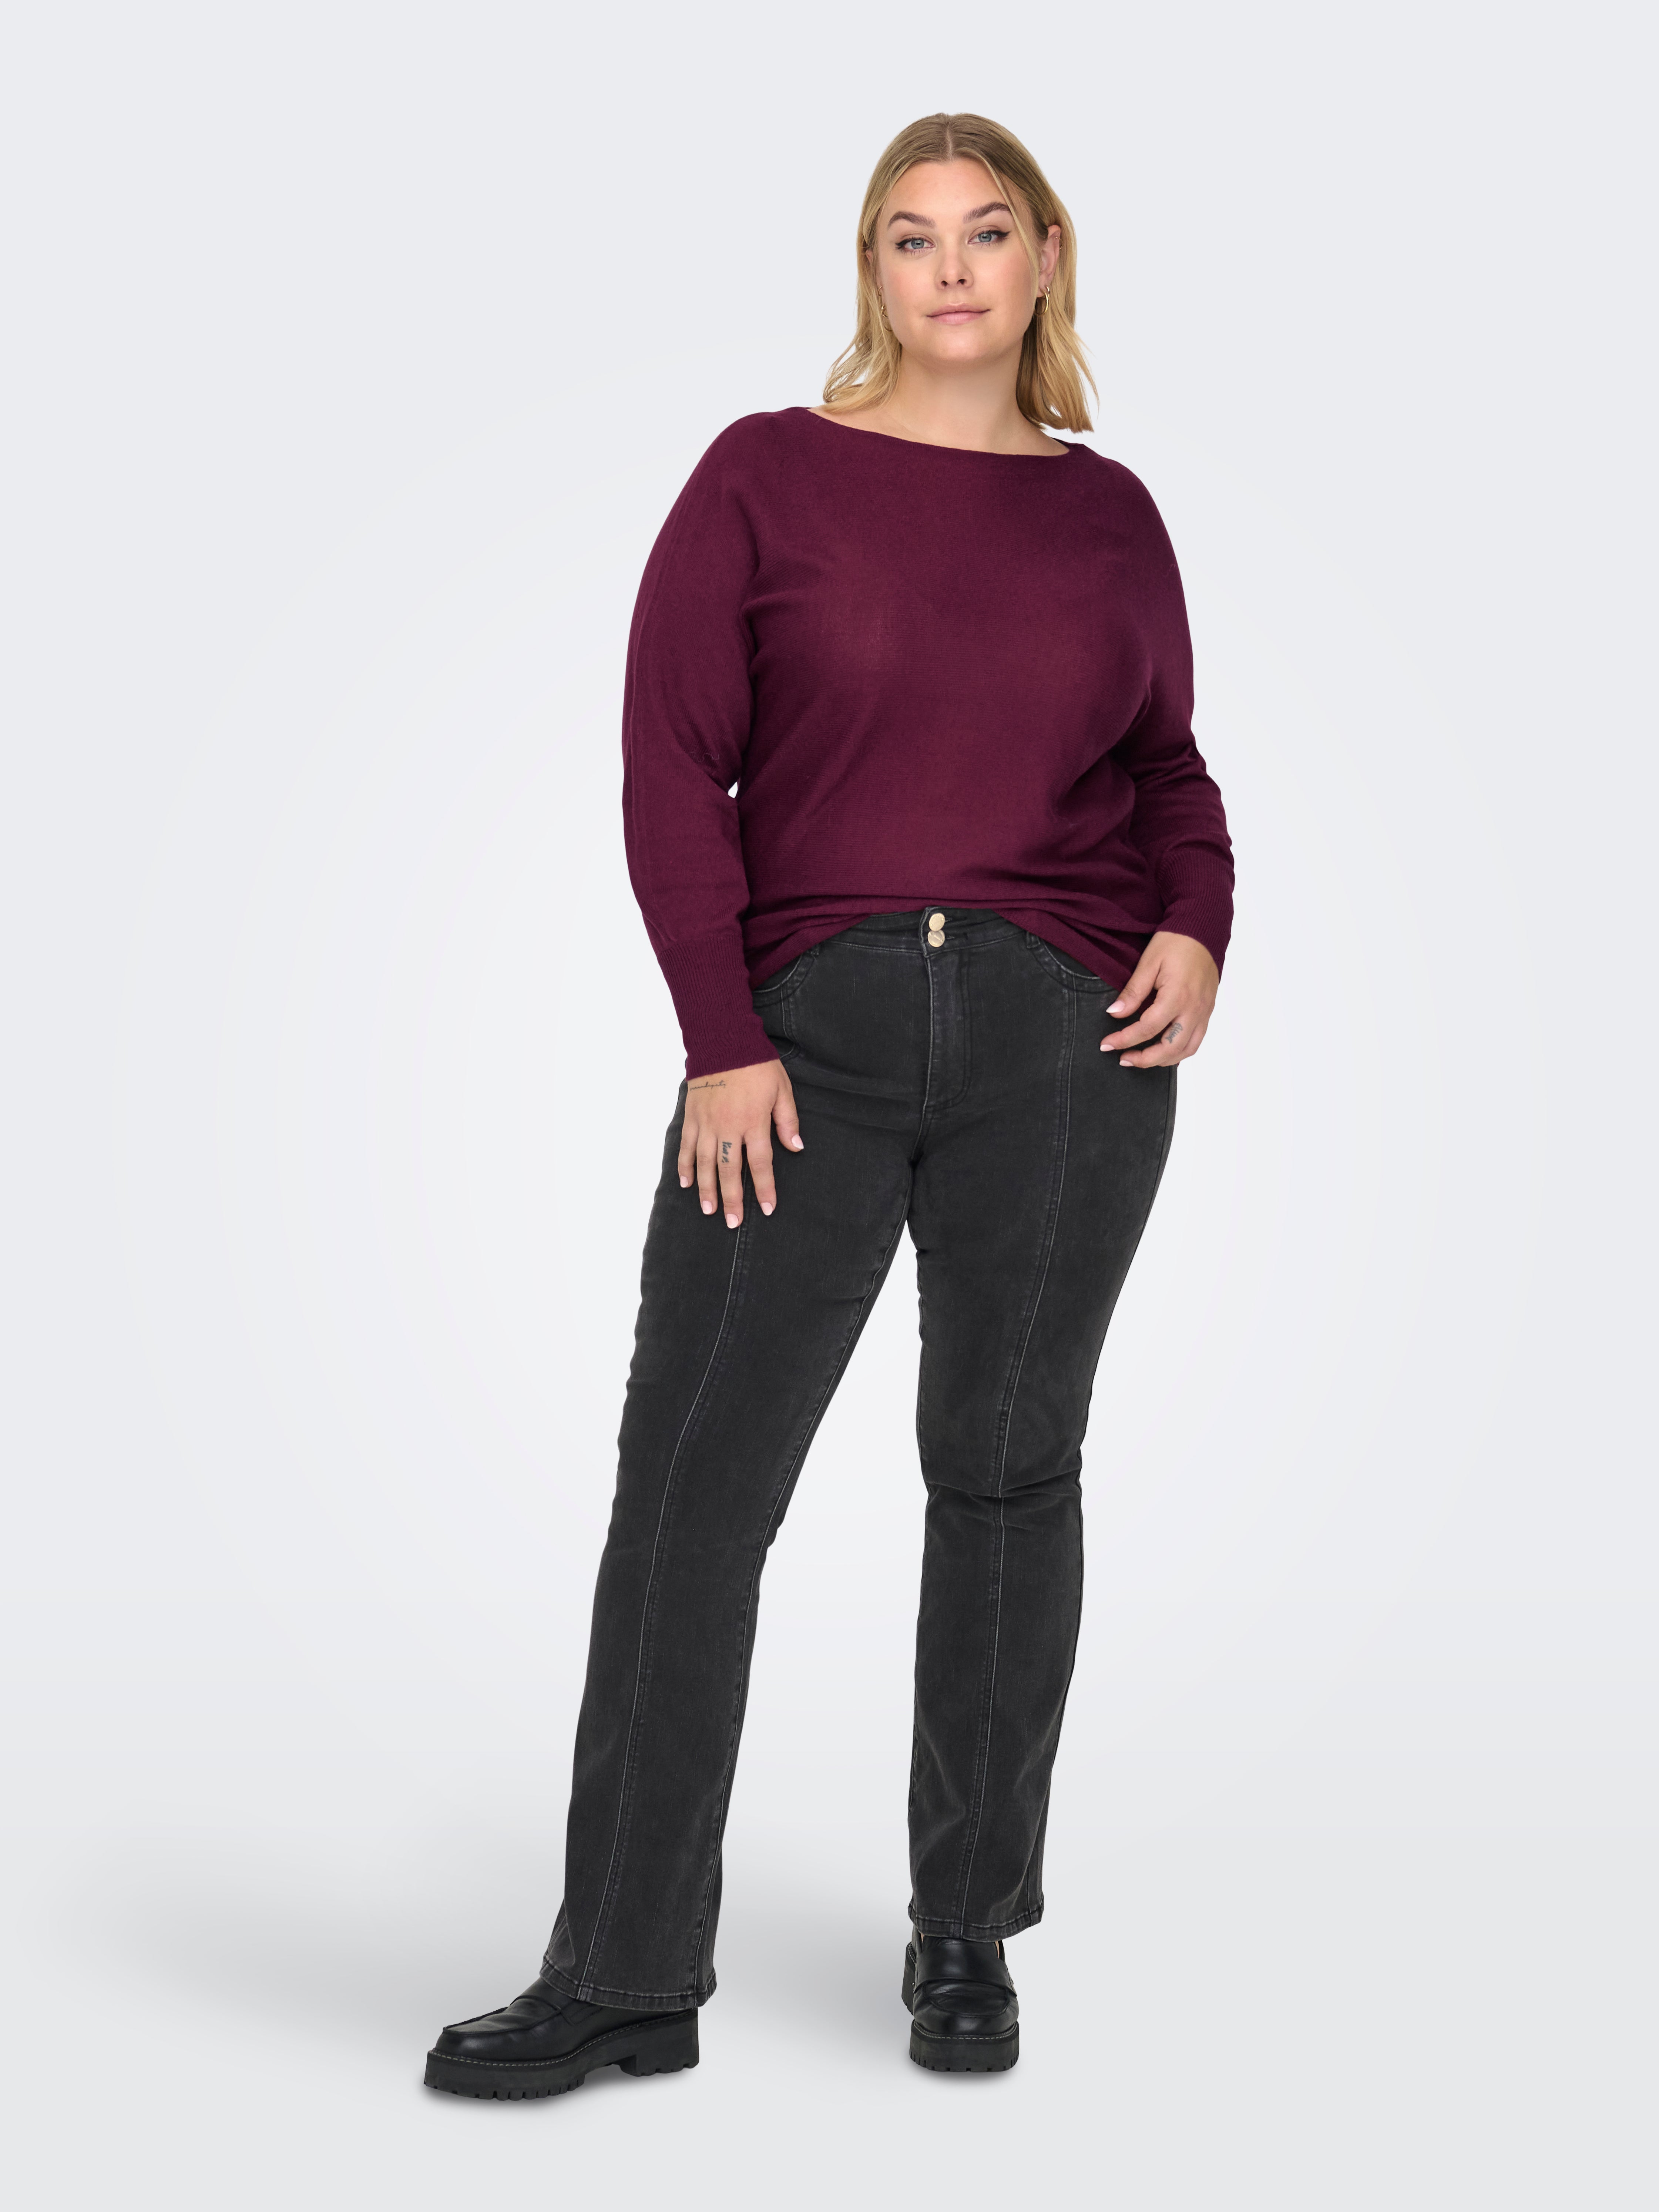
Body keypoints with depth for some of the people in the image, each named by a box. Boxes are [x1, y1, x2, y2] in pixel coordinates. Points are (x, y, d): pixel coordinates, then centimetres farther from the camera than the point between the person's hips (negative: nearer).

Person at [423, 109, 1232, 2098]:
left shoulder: (1107, 514, 11)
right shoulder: (767, 476, 4)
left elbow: (1169, 770, 20)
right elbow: (671, 760, -2)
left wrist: (1198, 930, 0)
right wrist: (723, 1040, -10)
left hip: (1066, 1037, 2)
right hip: (808, 1033, -1)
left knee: (1006, 1467, 8)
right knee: (688, 1480, -4)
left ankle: (967, 1939, 22)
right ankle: (623, 1977, 5)